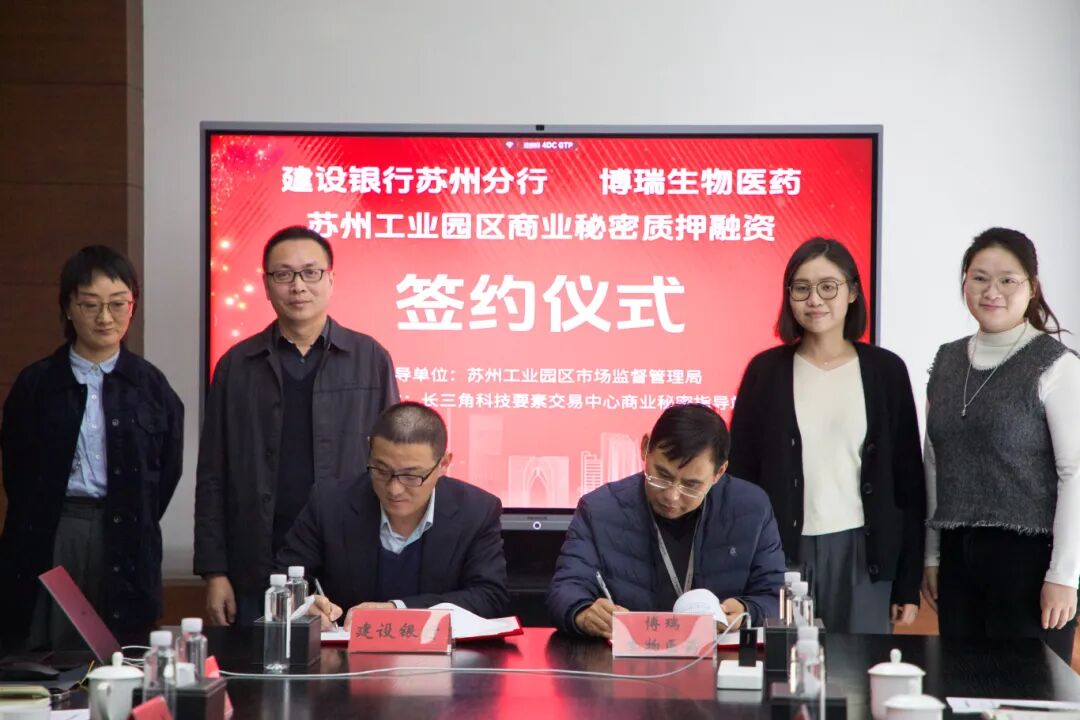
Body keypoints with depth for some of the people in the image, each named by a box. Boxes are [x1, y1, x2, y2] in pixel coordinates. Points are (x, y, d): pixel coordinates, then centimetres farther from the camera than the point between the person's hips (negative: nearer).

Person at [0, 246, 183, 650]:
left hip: (125, 543, 0)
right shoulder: (36, 384, 5)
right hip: (48, 540, 0)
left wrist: (135, 527, 5)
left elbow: (168, 469, 8)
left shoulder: (150, 386, 6)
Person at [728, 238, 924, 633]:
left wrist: (908, 583, 2)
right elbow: (742, 474, 4)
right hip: (783, 553, 0)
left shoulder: (885, 370, 4)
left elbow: (908, 481, 5)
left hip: (862, 552, 0)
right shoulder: (766, 370, 3)